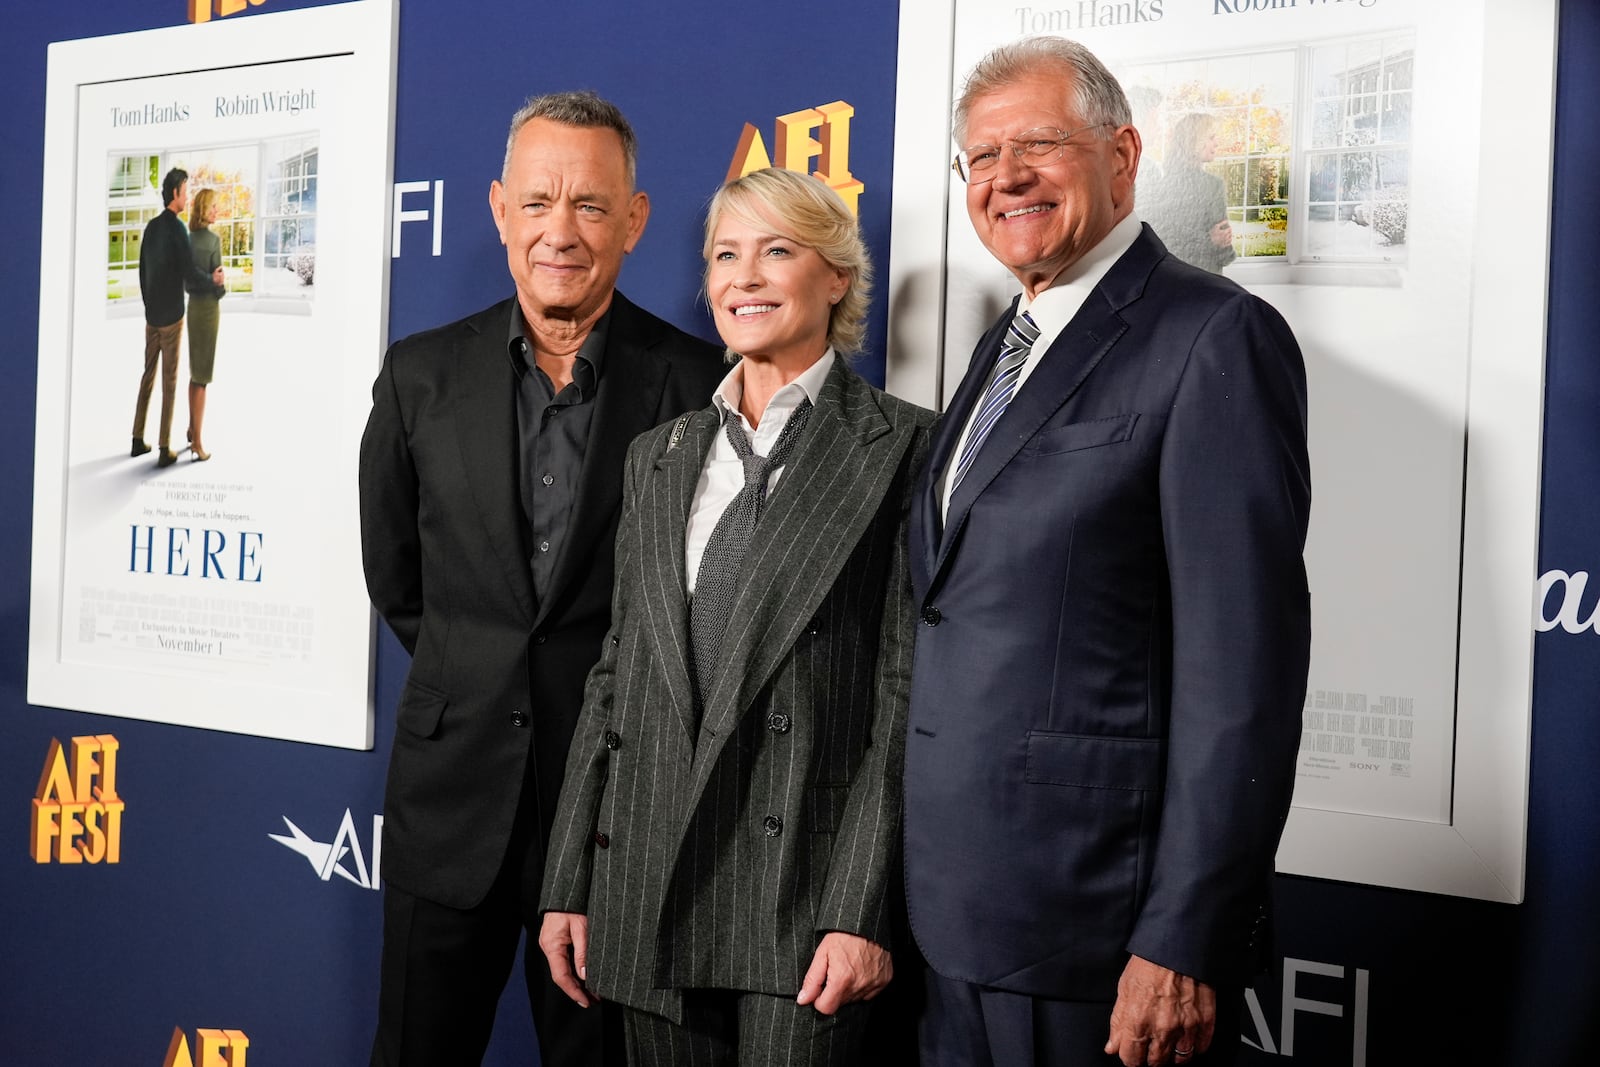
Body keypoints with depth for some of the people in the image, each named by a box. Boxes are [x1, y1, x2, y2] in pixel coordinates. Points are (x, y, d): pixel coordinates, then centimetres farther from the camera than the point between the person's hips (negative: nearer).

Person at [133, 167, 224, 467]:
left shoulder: (151, 227, 8)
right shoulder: (176, 228, -15)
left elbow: (142, 271, 15)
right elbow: (190, 275, -20)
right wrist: (214, 281, -3)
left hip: (151, 315, 7)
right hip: (171, 315, -7)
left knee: (148, 374, 14)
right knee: (169, 380, -3)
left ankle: (138, 440, 17)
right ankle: (165, 449, -2)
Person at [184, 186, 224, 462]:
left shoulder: (190, 238, 4)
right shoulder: (213, 240, -16)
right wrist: (221, 289, 6)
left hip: (193, 304, 7)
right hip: (208, 307, -7)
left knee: (195, 372, 19)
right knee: (202, 376, -4)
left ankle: (192, 430, 30)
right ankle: (197, 443, -2)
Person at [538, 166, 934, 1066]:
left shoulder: (903, 447, -2)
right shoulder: (660, 457, 14)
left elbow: (906, 690, -7)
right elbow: (618, 673, 13)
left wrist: (863, 911, -13)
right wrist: (570, 886, 9)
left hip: (804, 887, -4)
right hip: (651, 885, 5)